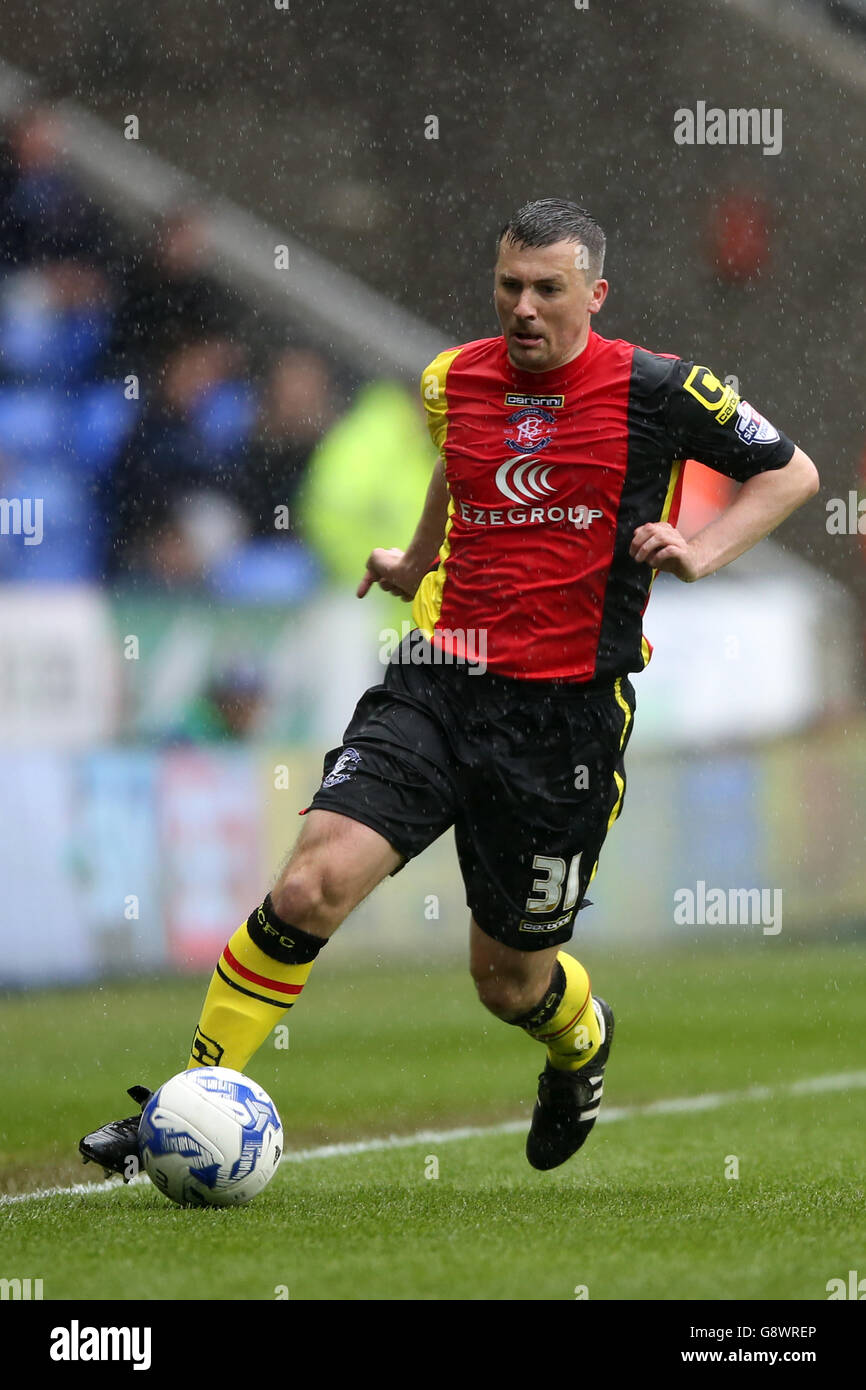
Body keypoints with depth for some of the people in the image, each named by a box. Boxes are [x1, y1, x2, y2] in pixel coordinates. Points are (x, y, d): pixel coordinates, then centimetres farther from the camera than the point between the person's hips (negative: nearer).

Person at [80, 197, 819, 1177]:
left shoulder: (656, 391, -5)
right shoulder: (453, 381, 8)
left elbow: (791, 472, 7)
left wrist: (704, 553, -6)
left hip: (566, 713, -2)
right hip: (440, 682, 3)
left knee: (508, 977, 8)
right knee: (313, 882, -19)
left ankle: (581, 1039, 46)